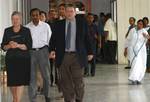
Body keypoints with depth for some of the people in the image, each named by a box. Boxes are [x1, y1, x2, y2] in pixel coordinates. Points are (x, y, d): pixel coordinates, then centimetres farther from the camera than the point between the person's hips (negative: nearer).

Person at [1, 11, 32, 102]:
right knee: (12, 81, 4)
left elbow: (29, 46, -4)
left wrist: (18, 45, -20)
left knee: (20, 81, -11)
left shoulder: (26, 31, 3)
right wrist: (9, 46, -14)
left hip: (23, 59, -2)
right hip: (10, 59, 2)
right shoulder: (7, 31, 10)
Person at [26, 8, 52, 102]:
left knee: (46, 75, 6)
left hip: (43, 51, 0)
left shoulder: (46, 26, 2)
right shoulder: (27, 27, 1)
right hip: (31, 52, 0)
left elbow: (50, 39, 6)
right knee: (32, 76, 3)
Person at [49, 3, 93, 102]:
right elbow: (53, 39, 6)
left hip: (77, 56, -1)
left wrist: (90, 52, 5)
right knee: (65, 81, 3)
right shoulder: (59, 24, 7)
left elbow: (87, 39, 7)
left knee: (78, 80, 0)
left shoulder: (82, 23, 5)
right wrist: (52, 50, -10)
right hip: (63, 56, 1)